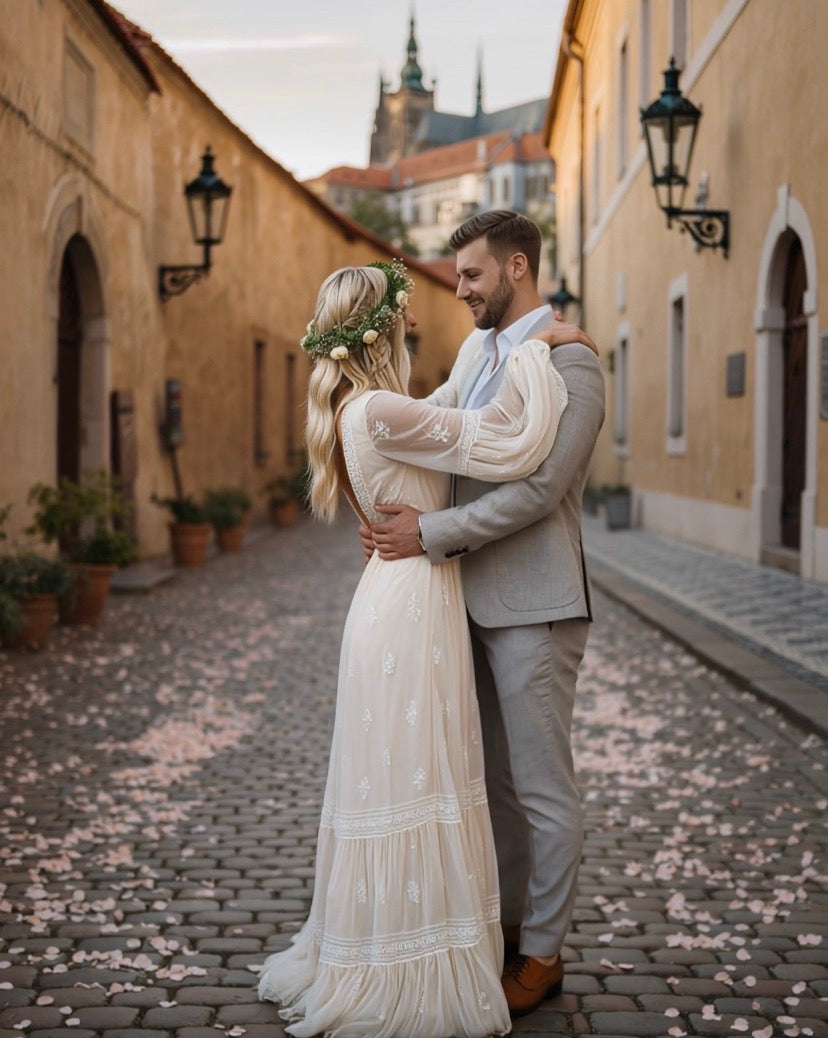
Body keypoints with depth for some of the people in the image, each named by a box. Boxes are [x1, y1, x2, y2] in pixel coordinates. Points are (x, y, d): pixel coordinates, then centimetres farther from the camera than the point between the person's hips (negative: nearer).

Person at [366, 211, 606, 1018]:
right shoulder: (477, 349, 12)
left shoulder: (570, 362, -13)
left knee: (542, 787, 2)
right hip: (474, 596, 9)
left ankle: (542, 953, 14)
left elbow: (539, 489, -21)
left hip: (533, 604, -8)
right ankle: (506, 921, 31)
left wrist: (431, 533, -19)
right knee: (490, 777, 17)